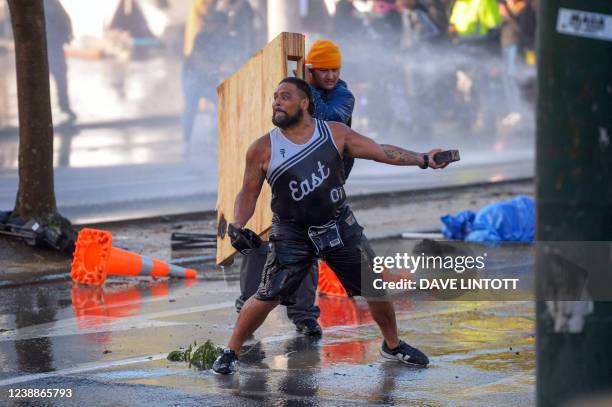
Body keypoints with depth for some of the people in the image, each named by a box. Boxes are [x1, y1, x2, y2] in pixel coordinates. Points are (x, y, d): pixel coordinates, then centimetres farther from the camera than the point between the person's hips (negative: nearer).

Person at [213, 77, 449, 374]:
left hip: (340, 226, 2)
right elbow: (248, 193, 2)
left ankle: (392, 345, 31)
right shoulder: (262, 149, -5)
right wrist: (237, 225, -15)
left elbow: (380, 151, 4)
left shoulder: (335, 133, -2)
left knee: (377, 288, 6)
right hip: (292, 234, -2)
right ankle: (230, 352, 6)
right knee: (266, 298, -13)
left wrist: (422, 159, -1)